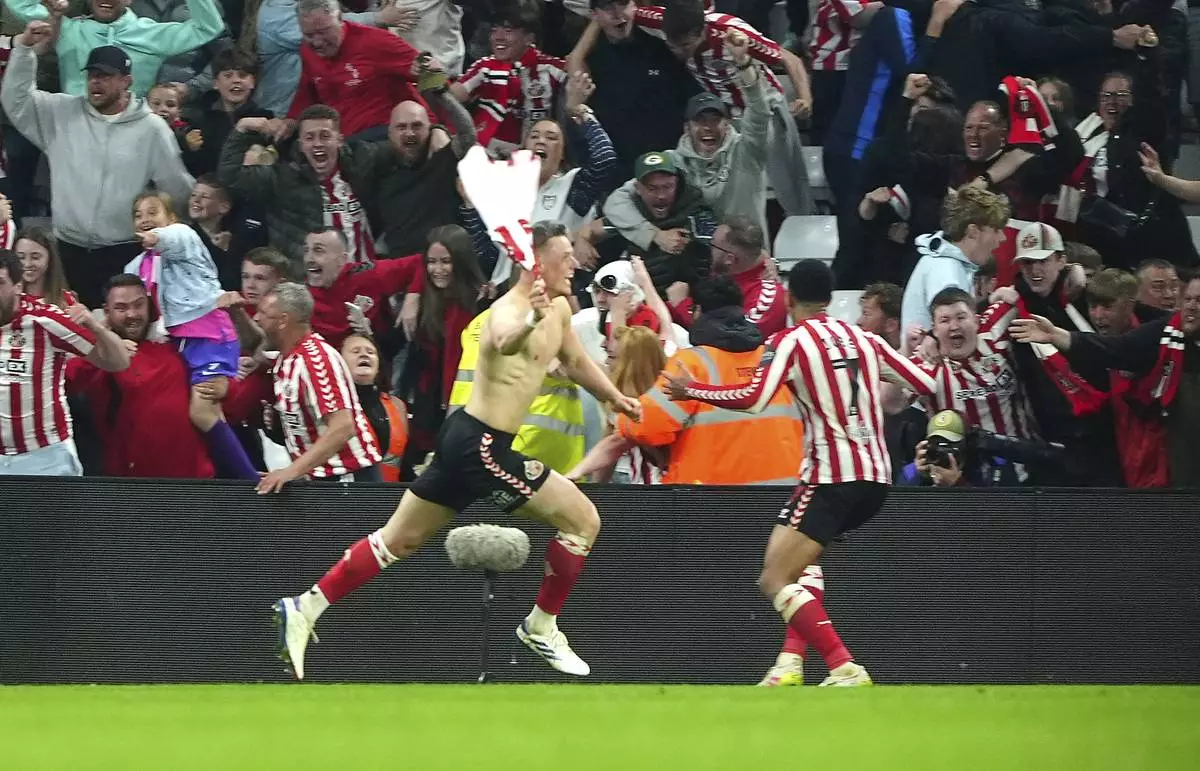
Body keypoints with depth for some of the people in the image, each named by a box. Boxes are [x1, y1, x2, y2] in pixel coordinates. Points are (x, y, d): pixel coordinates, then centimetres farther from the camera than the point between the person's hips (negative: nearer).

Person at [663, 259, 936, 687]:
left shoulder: (791, 341, -4)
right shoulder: (862, 339, 13)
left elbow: (753, 398, -17)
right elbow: (926, 385, 14)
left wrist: (691, 390, -5)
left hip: (833, 477, -8)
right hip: (876, 476, 8)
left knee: (775, 579, -9)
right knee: (803, 557, 31)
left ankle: (845, 668, -24)